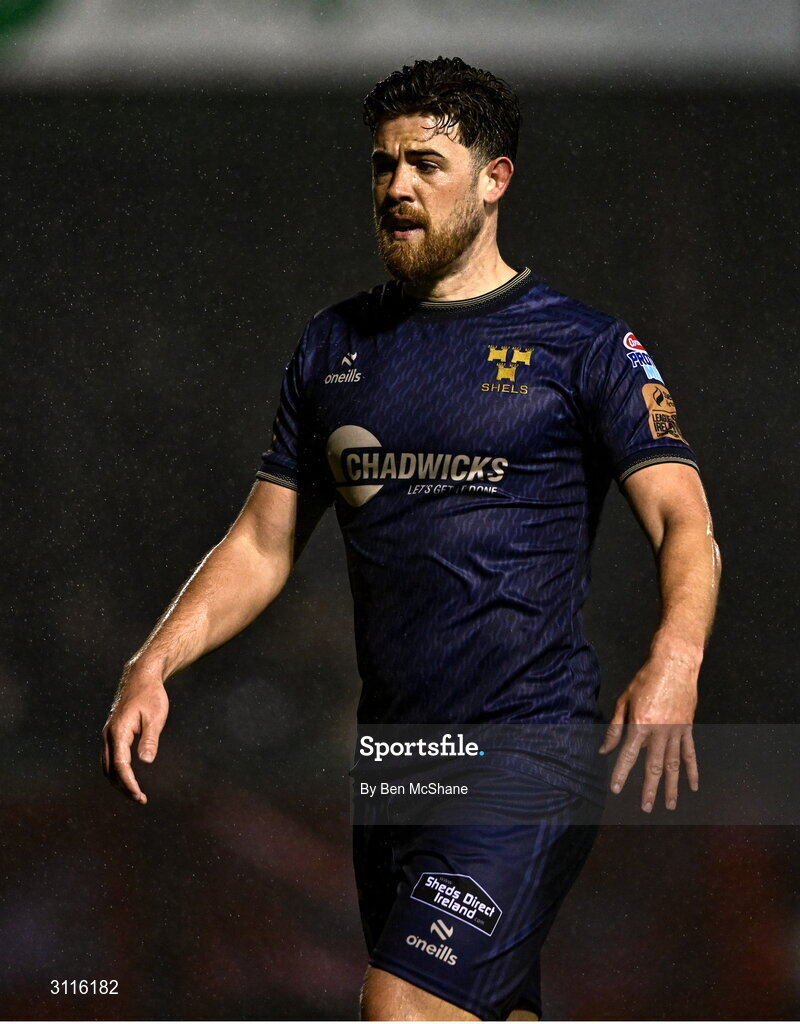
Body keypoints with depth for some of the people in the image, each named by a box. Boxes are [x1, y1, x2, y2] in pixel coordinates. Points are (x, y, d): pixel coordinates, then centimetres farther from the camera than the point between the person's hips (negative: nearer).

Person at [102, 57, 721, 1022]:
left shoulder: (584, 346, -1)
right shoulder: (335, 345, 14)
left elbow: (685, 522, -9)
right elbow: (262, 543, 16)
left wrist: (673, 661, -29)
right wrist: (153, 665, 1)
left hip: (526, 749, -6)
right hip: (390, 751, 6)